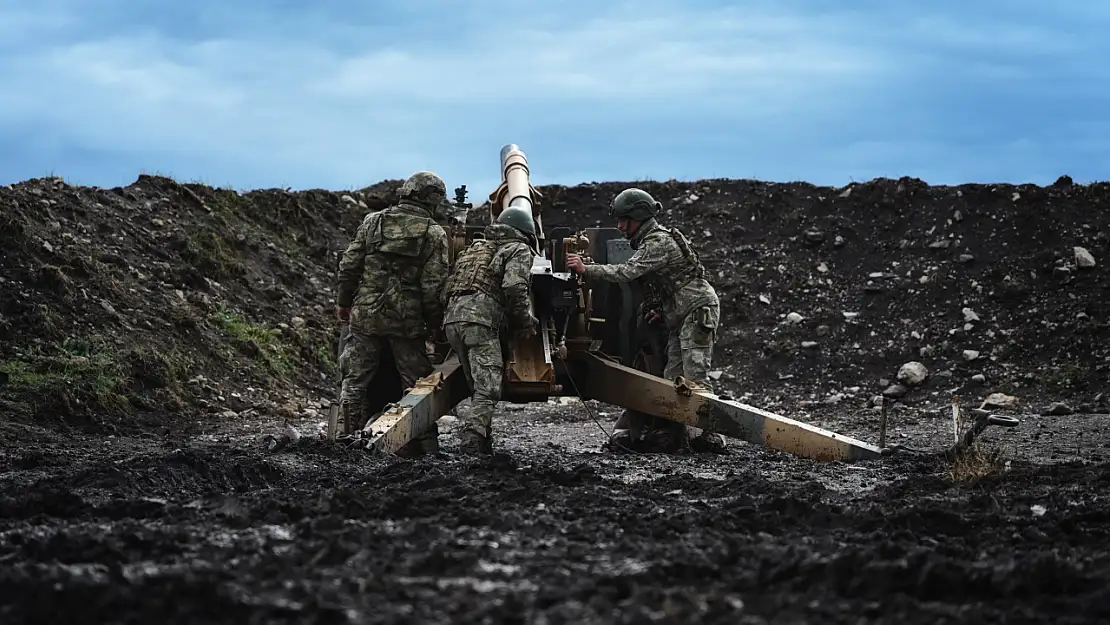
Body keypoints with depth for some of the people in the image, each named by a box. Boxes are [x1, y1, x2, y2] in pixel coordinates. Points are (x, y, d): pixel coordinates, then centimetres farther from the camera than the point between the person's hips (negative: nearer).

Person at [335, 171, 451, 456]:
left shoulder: (373, 221, 4)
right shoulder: (434, 234, -4)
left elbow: (349, 266, 4)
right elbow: (433, 285, -8)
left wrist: (344, 302, 16)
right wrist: (433, 324, 2)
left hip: (365, 315, 2)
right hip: (407, 321, -2)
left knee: (355, 379, 9)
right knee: (416, 383, 8)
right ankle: (424, 444, 9)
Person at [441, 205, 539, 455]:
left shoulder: (476, 247, 33)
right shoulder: (519, 250, 11)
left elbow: (449, 287, 28)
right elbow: (514, 287, -8)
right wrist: (525, 322, 3)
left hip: (452, 317, 7)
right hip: (480, 317, -7)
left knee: (478, 386, 13)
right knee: (489, 387, -12)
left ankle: (484, 443, 9)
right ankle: (471, 438, -30)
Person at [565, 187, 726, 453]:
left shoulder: (659, 242, -16)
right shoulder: (650, 241, 17)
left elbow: (627, 272, -26)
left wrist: (586, 270, -26)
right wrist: (660, 308, 4)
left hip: (699, 310, -10)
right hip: (681, 316, 10)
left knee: (695, 376, -16)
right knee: (672, 377, 3)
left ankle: (711, 434, -16)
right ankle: (672, 434, 1)